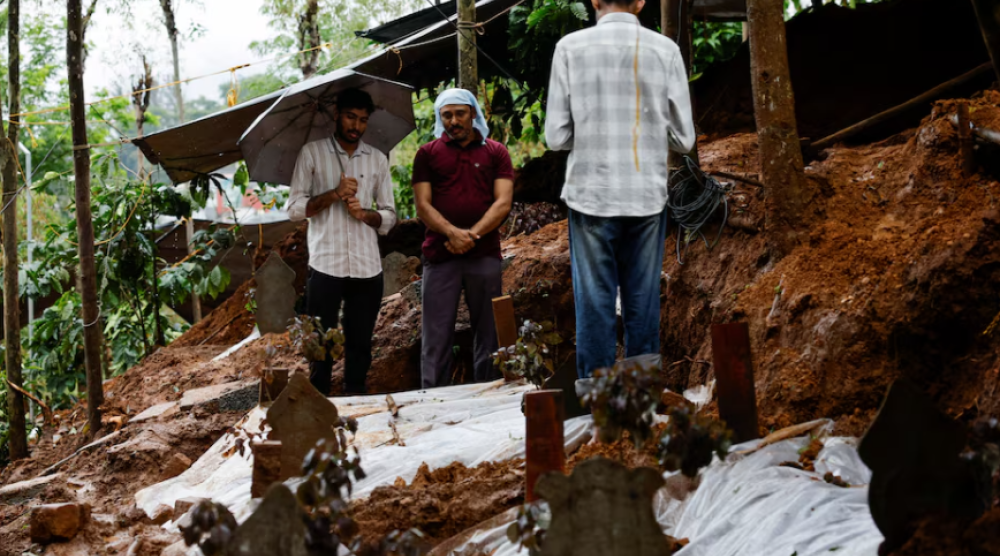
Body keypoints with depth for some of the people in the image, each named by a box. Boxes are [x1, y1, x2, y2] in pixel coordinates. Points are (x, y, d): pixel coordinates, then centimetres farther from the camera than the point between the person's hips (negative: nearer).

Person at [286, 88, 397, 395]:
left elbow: (389, 217, 12)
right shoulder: (312, 153, 4)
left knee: (360, 346, 7)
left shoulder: (377, 160, 12)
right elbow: (295, 208, -1)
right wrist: (334, 195, -14)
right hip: (325, 265, -3)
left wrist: (364, 213, -8)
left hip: (367, 267, 3)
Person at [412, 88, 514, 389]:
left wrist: (473, 235, -13)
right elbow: (423, 205, 1)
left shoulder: (495, 152, 10)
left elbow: (503, 203, 1)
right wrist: (453, 233, -16)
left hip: (484, 255, 0)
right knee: (436, 338, -2)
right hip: (440, 255, 0)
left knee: (488, 334, 3)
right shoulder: (428, 154, 10)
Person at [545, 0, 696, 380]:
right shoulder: (665, 50, -1)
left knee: (594, 304, 3)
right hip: (647, 195, 1)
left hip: (591, 195, -1)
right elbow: (683, 139, 2)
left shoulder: (571, 48, -4)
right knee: (643, 305, 8)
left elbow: (557, 137, -4)